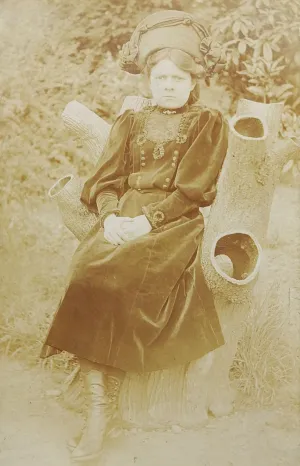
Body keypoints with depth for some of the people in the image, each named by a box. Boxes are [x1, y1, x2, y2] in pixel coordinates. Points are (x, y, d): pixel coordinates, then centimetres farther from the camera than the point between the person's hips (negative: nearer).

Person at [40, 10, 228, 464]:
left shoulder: (209, 124, 10)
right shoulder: (129, 123, 20)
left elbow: (192, 189, -2)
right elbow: (105, 180, 10)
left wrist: (149, 221, -16)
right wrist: (110, 216, -11)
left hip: (174, 224, -3)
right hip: (122, 219, 4)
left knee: (121, 279, -29)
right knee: (89, 272, -25)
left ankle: (104, 411, -19)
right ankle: (98, 405, -22)